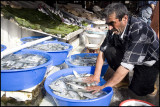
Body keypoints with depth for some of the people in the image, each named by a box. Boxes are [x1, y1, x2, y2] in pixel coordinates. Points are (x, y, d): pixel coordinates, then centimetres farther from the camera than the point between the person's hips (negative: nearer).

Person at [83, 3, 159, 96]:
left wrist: (105, 87, -38)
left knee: (137, 90, -23)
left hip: (149, 61, -5)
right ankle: (124, 79, 1)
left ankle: (149, 80, 10)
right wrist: (96, 75, -19)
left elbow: (128, 64, -39)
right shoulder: (115, 28, -15)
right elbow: (103, 51, -10)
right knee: (109, 51, -19)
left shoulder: (139, 31, -35)